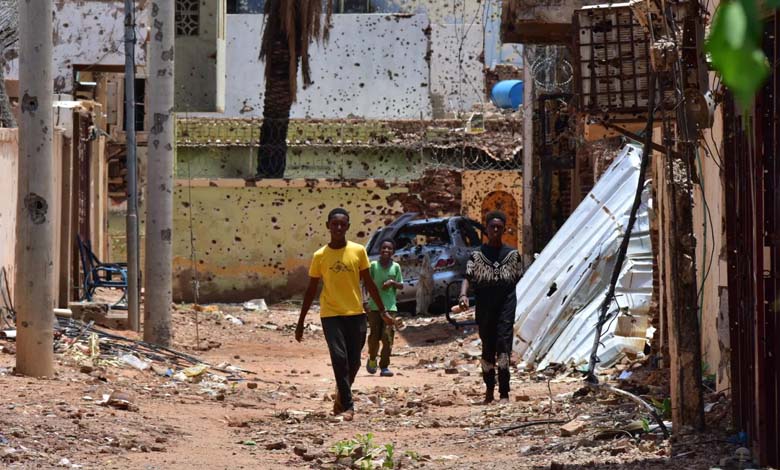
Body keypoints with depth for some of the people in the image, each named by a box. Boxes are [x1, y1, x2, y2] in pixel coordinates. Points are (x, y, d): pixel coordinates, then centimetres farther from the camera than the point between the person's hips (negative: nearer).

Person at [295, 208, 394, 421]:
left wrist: (383, 311, 7)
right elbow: (311, 290, 7)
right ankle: (347, 406, -10)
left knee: (353, 362, 4)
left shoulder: (358, 251, 2)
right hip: (331, 315, -1)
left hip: (356, 314, 1)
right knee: (339, 358, -14)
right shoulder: (320, 256, 1)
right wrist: (301, 322, 7)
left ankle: (342, 396, 30)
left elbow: (369, 283, 9)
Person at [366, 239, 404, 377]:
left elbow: (401, 285, 10)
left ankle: (384, 366, -1)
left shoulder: (396, 267, 4)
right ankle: (372, 359, 25)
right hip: (374, 306, -1)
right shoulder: (374, 265, 2)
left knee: (387, 337, -6)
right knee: (374, 336, -2)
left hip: (390, 306, 1)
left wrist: (392, 282, -11)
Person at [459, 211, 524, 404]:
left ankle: (504, 393, -18)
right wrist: (463, 295, -23)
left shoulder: (513, 255, 7)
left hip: (506, 304, -1)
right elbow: (468, 277, -5)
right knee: (487, 348, 8)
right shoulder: (477, 255, 5)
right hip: (484, 307, 1)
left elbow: (518, 279, 12)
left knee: (503, 345, -14)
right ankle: (489, 388, 24)